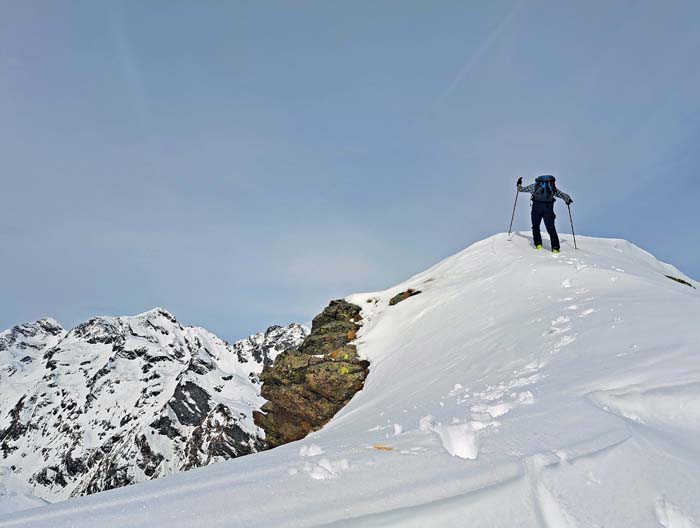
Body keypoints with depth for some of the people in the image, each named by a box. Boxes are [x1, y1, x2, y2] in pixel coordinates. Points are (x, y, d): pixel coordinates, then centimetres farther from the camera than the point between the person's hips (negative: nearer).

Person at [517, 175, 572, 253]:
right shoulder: (553, 188, 22)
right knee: (551, 228, 2)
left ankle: (538, 244, 9)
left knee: (535, 226, 16)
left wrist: (519, 184, 48)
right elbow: (562, 194, 21)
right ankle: (555, 247, -5)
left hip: (537, 206, -1)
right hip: (548, 207, 1)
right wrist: (568, 200, 39)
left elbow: (521, 189, 28)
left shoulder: (534, 186, 20)